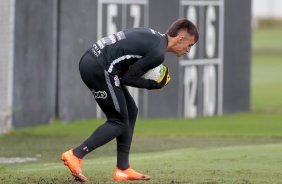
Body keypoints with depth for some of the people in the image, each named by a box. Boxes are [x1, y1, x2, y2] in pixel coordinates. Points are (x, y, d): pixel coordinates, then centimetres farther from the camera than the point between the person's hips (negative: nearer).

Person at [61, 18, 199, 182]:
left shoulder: (153, 36, 17)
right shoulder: (158, 53, -12)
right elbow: (128, 78, -10)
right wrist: (153, 85, 4)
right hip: (99, 69, -10)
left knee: (130, 112, 15)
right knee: (119, 122, -1)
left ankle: (123, 169, 15)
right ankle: (75, 155, -8)